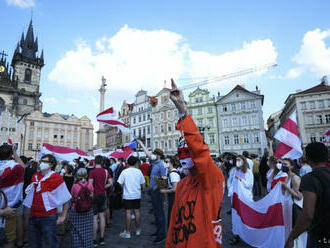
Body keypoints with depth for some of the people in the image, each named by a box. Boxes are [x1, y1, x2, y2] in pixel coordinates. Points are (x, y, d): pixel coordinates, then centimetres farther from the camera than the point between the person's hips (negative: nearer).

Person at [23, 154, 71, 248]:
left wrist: (63, 216, -9)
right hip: (33, 216, 6)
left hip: (49, 217, -6)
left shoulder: (56, 177, -11)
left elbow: (66, 199, -9)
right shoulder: (35, 176, 5)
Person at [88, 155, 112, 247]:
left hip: (95, 195, -5)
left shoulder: (92, 172, -13)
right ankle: (102, 239, 21)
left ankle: (94, 240, 10)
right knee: (102, 216, 13)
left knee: (94, 217, 2)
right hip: (103, 195, 5)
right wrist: (103, 187, 9)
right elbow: (110, 183, 1)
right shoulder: (105, 171, 1)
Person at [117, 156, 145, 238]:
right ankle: (138, 230, 25)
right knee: (137, 211, 13)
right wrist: (141, 189, 23)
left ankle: (127, 232, 10)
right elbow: (142, 184, 4)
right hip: (137, 195, 3)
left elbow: (120, 184, -8)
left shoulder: (124, 172, -9)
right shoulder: (139, 171, -2)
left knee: (128, 212, 2)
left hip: (127, 195, -3)